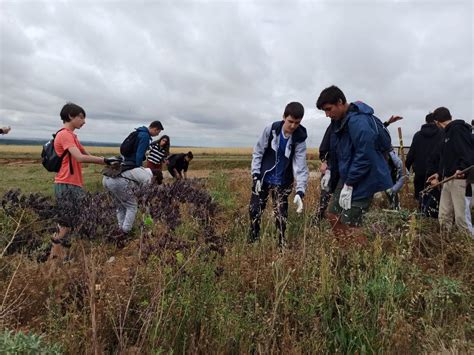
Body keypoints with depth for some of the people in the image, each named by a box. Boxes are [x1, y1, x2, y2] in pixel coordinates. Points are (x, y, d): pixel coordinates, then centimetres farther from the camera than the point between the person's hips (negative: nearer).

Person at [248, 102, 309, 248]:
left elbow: (301, 167, -18)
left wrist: (300, 192, -30)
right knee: (254, 210, 6)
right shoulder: (271, 129, -12)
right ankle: (252, 241, 25)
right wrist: (256, 175, -11)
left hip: (282, 182, -1)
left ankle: (282, 243, 21)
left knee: (281, 214, 2)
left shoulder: (299, 140, -13)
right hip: (262, 178, 1)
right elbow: (258, 152, -5)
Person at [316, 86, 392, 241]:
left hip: (363, 180, -10)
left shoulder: (358, 121, -23)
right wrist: (331, 172, 14)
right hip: (347, 177, 10)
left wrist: (349, 185, -22)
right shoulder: (340, 120, 6)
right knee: (333, 215, 15)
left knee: (350, 226, -7)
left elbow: (364, 156, -26)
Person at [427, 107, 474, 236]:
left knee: (461, 218, -6)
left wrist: (462, 169, -34)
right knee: (444, 217, 11)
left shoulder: (458, 129, -10)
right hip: (447, 180, 9)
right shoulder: (448, 132, 19)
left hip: (459, 179, -9)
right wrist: (439, 174, 18)